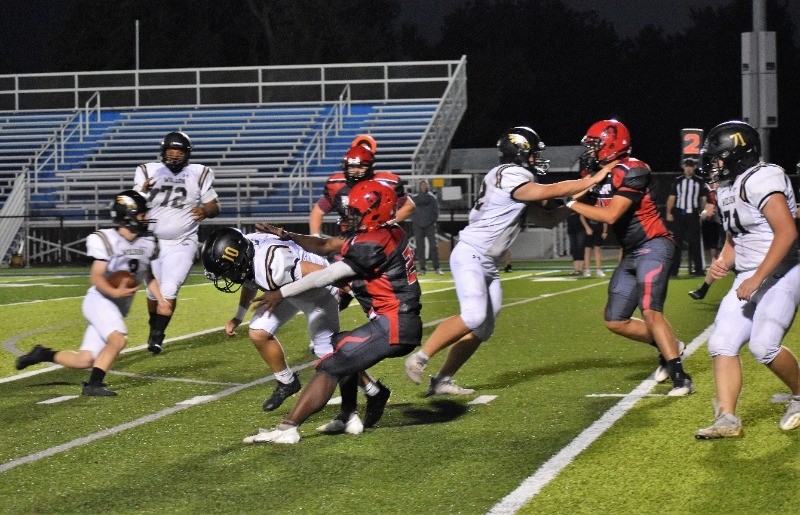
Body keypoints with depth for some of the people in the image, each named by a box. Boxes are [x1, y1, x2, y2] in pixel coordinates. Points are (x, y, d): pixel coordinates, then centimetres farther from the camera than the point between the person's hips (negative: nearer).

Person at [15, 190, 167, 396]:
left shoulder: (147, 243, 5)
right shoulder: (105, 240, -14)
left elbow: (149, 276, 20)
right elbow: (96, 277, -18)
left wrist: (160, 299, 7)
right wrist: (115, 292, -36)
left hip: (118, 309, 7)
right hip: (99, 300, -7)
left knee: (85, 360, 2)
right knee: (118, 339, -30)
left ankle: (42, 354, 23)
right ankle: (93, 385, -18)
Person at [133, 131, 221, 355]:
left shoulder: (199, 174, -3)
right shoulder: (148, 172, -2)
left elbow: (214, 206, 0)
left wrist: (205, 211, -24)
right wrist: (141, 192, -27)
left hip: (182, 244, -2)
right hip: (153, 242, 2)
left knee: (169, 290, -15)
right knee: (154, 292, 12)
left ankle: (157, 337, -8)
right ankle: (154, 328, 36)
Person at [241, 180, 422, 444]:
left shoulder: (372, 245, -16)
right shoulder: (388, 234, 13)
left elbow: (327, 276, -15)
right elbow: (326, 245, 17)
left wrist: (282, 293, -10)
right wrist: (287, 236, 11)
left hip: (393, 326, -10)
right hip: (406, 325, 10)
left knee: (331, 367, -12)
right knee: (340, 347, 27)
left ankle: (287, 428, -17)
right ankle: (348, 418, 21)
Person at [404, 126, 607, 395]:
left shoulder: (519, 179, 13)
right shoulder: (510, 176, -16)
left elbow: (547, 219, 17)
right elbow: (552, 190, -21)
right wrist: (593, 180, -14)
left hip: (489, 264, 10)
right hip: (470, 255, -10)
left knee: (483, 329, 6)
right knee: (473, 316, -24)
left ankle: (442, 380, 9)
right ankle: (419, 359, -15)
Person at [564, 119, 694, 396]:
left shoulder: (630, 172, -18)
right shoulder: (601, 175, 9)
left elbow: (610, 215, -24)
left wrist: (572, 204, -18)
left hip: (652, 246, -9)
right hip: (631, 254, 9)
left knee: (650, 311, -23)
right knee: (615, 321, 8)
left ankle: (680, 377, -20)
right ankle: (668, 347, 24)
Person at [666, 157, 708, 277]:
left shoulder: (699, 182, 6)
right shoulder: (678, 181, 8)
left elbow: (704, 198, 8)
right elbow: (671, 197, 8)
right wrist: (668, 213, 0)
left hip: (693, 215, -1)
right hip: (678, 214, 1)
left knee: (695, 242, 0)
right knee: (677, 242, 0)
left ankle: (698, 269, 7)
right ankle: (673, 270, 1)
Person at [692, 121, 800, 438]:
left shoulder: (760, 180, -17)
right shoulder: (727, 189, 14)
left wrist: (757, 279, -25)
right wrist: (723, 262, 1)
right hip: (748, 278, 9)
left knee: (763, 346, -18)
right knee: (722, 344, -4)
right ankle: (727, 419, -3)